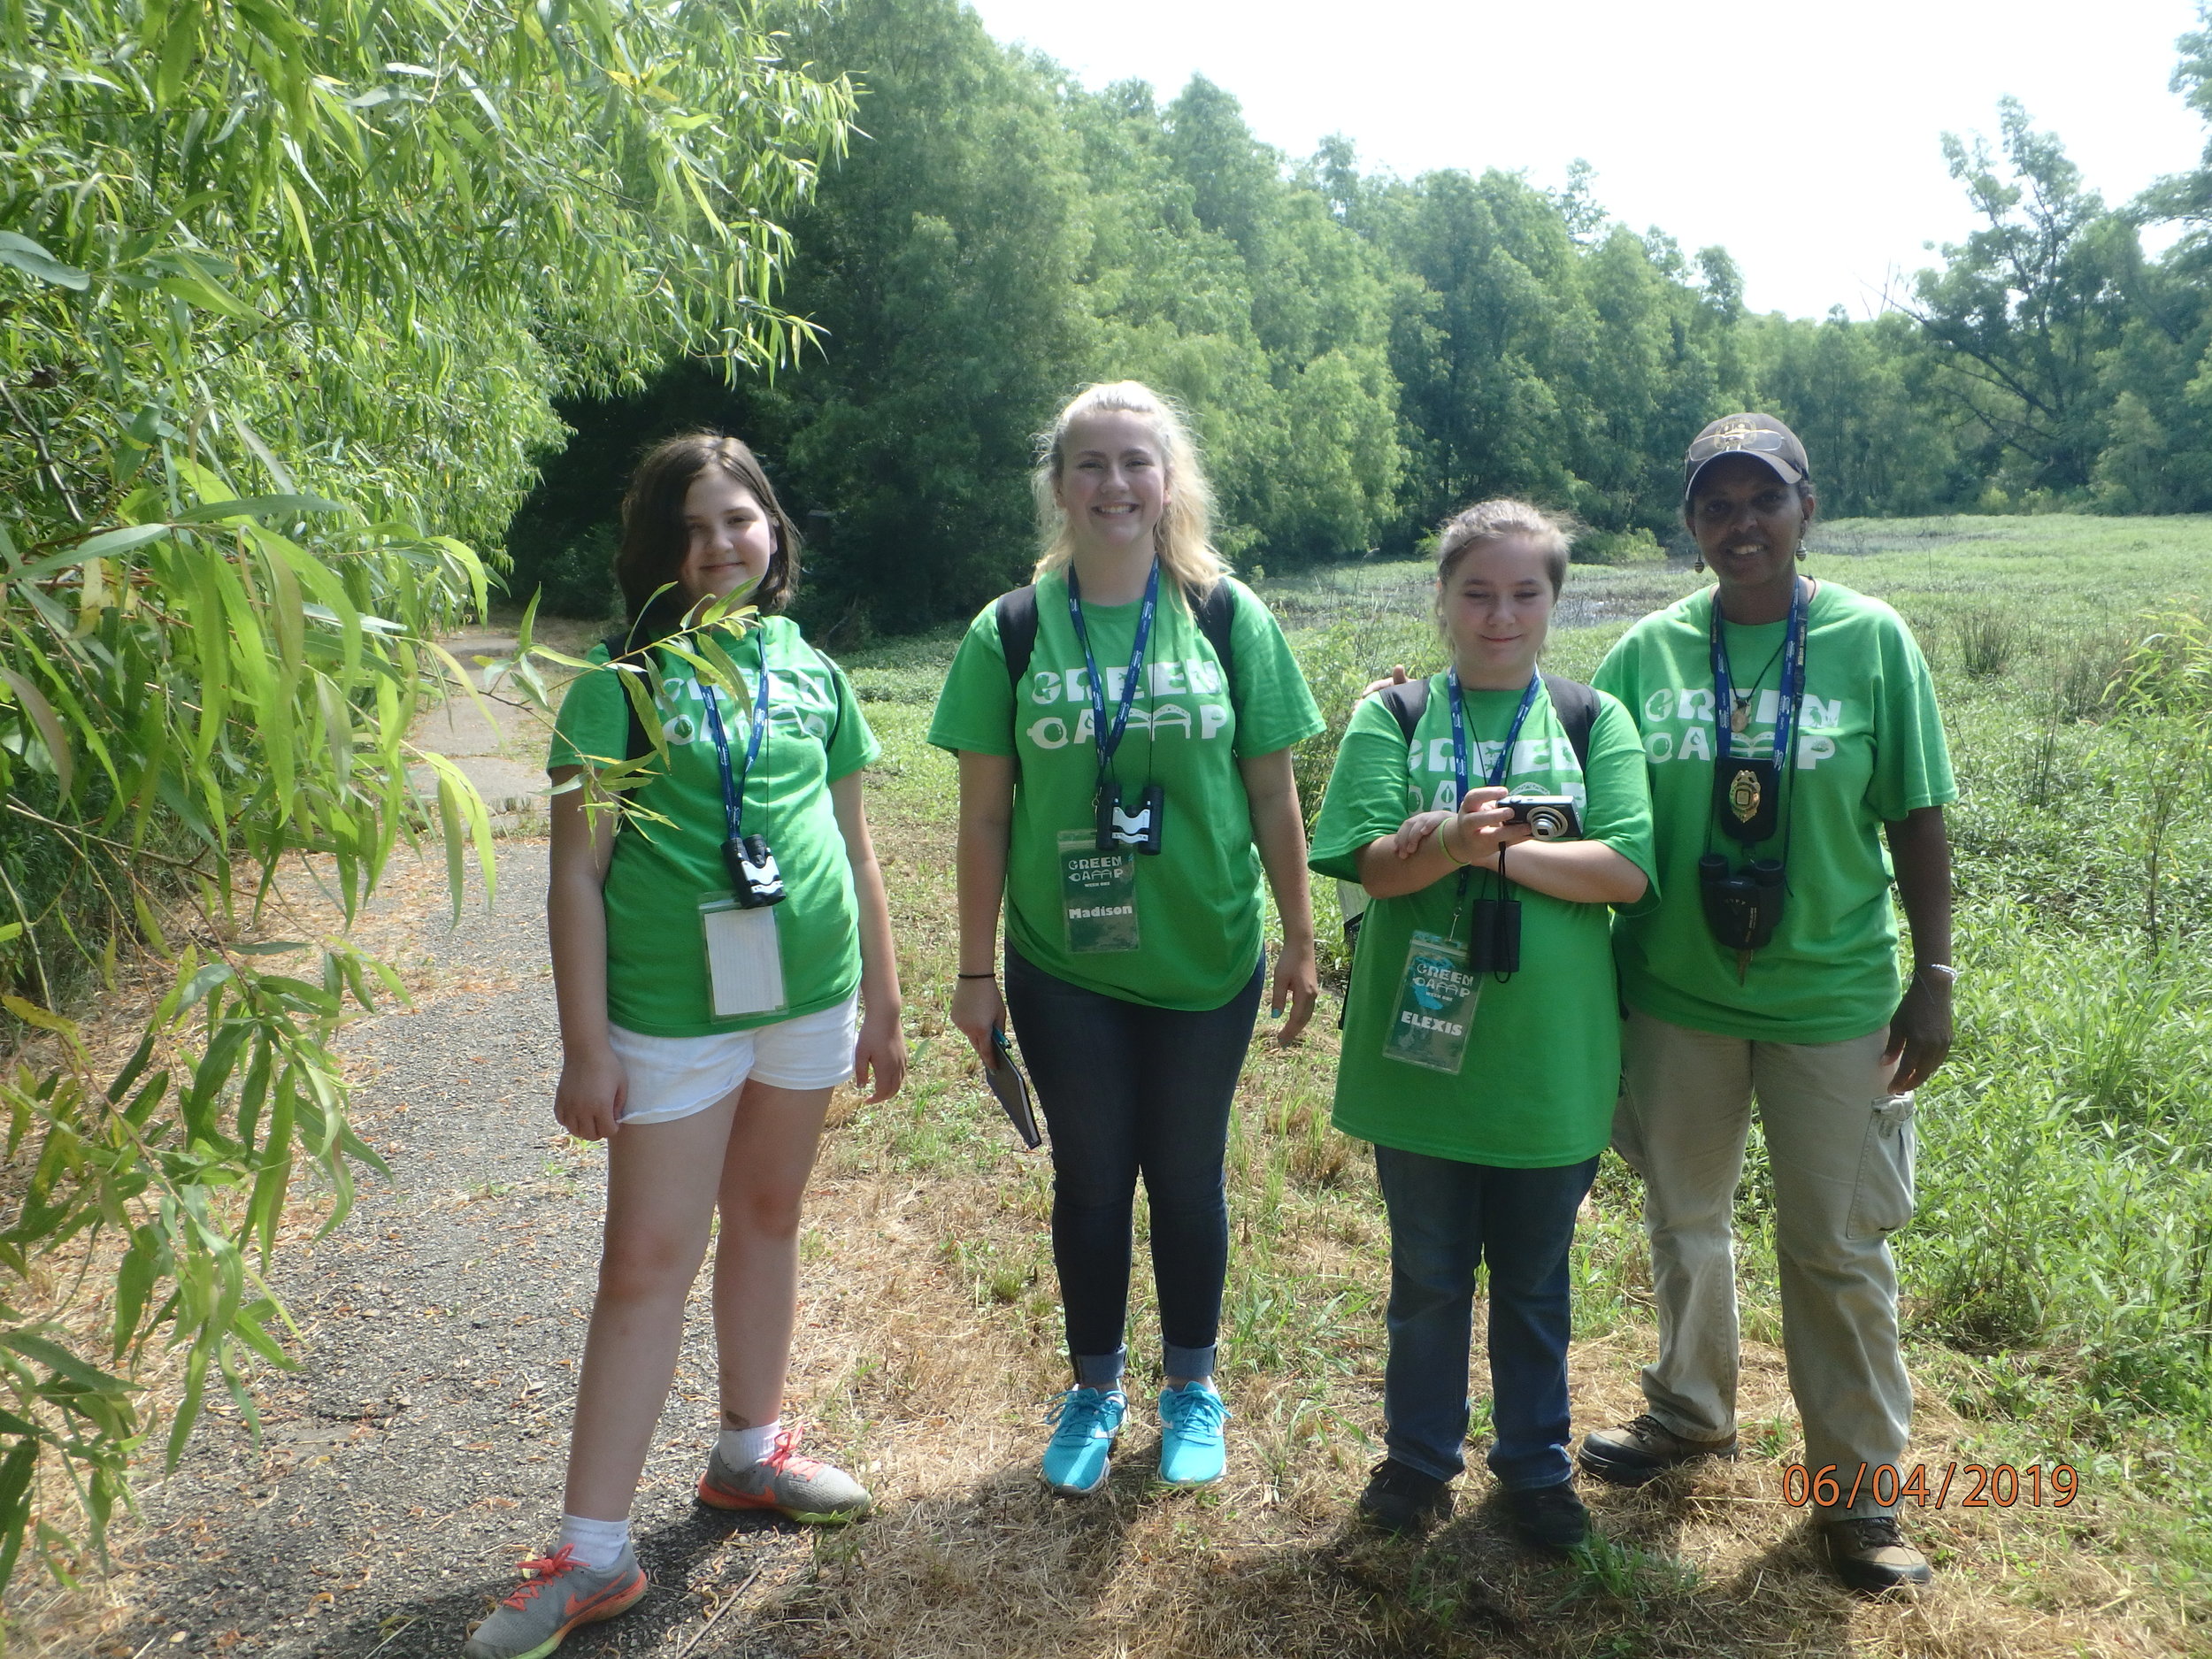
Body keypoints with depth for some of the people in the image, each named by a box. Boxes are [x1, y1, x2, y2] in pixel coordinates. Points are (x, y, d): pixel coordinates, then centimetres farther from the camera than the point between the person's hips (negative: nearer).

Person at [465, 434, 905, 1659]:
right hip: (672, 1012, -4)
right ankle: (592, 1554, 13)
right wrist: (586, 1046, -10)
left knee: (767, 1217, 17)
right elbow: (578, 877, -7)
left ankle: (749, 1453, 36)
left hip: (809, 998, 4)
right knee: (648, 1259, 1)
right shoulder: (622, 684, -5)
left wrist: (881, 1002, 11)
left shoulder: (813, 674, 6)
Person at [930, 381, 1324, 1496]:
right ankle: (1094, 1392, 34)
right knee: (1090, 1182, 13)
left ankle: (1192, 1390, 35)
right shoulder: (1010, 632, -4)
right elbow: (984, 815, -2)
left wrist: (1300, 939, 2)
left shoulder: (1229, 619, -3)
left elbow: (1272, 795, 1)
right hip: (1063, 967, 0)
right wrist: (975, 969, -1)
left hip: (1205, 958, 0)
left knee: (1188, 1178, 14)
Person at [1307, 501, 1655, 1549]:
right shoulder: (1392, 716, 0)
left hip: (1550, 1058, 1)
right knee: (1428, 1273, 15)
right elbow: (1373, 863, -12)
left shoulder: (1594, 720, 2)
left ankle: (1536, 1465, 36)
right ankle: (1419, 1456, 35)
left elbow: (1627, 871, -10)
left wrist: (1498, 851, -20)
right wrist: (1450, 842, -31)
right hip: (1421, 1047, 0)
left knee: (1535, 1279, 16)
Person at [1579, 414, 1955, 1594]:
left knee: (1839, 1245, 8)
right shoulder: (1647, 651, -3)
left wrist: (1934, 976, -3)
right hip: (1676, 992, 2)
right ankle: (1689, 1412, 41)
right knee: (1683, 1219, 18)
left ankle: (1861, 1485, 27)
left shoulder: (1871, 640, -6)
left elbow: (1916, 820, -3)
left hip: (1832, 996, -2)